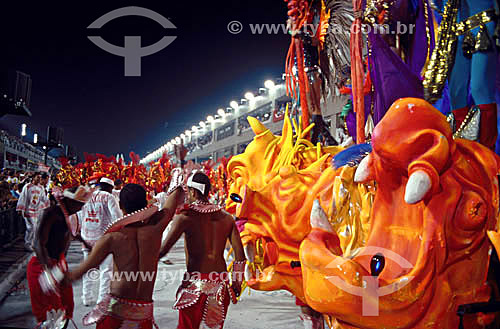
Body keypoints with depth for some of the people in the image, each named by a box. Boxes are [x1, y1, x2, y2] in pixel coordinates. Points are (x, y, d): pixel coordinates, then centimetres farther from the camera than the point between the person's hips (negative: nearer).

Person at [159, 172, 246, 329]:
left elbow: (163, 250, -13)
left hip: (196, 282, -4)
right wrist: (237, 282, 16)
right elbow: (240, 255, 6)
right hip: (221, 282, 4)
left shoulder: (185, 216, -8)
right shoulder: (226, 217, 6)